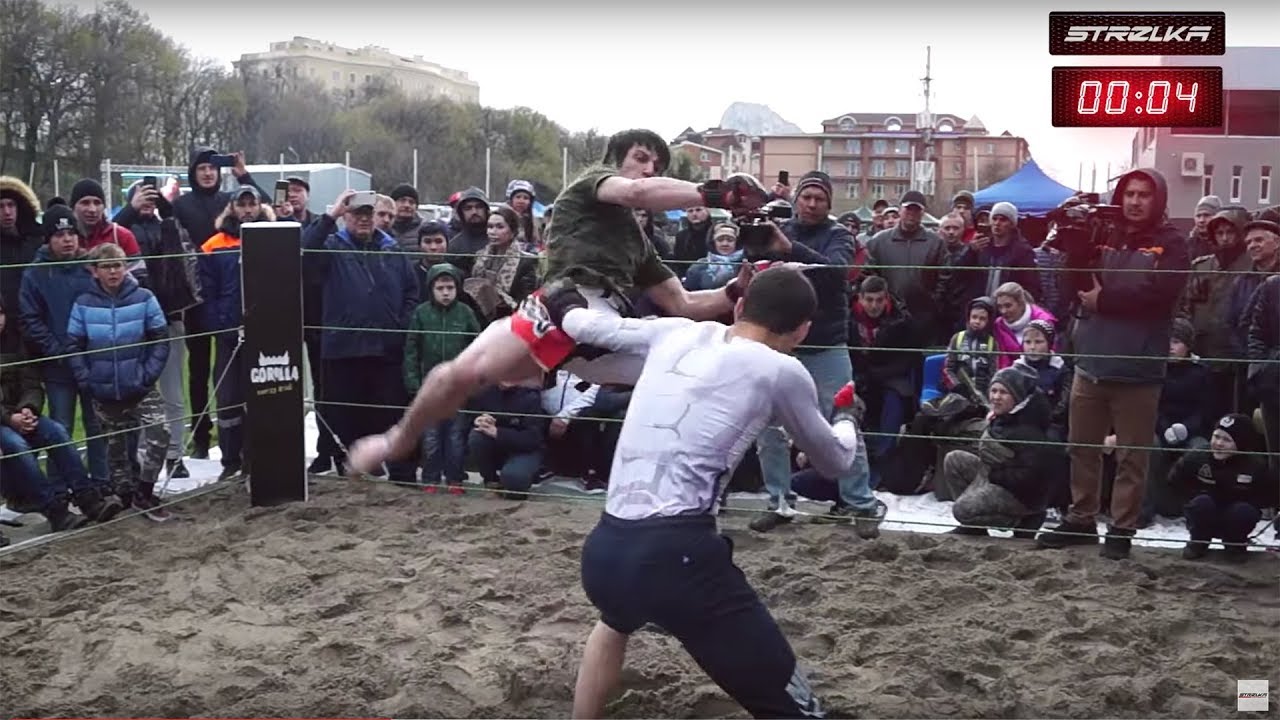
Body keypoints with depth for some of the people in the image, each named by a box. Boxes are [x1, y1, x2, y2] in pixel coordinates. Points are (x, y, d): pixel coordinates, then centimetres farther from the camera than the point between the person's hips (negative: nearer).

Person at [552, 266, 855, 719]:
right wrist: (845, 415, 40)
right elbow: (835, 463, 18)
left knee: (617, 622, 42)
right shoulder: (781, 372, 2)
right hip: (677, 554, -6)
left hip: (602, 548, 6)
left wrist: (564, 304, 53)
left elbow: (591, 326, 30)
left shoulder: (676, 332, 14)